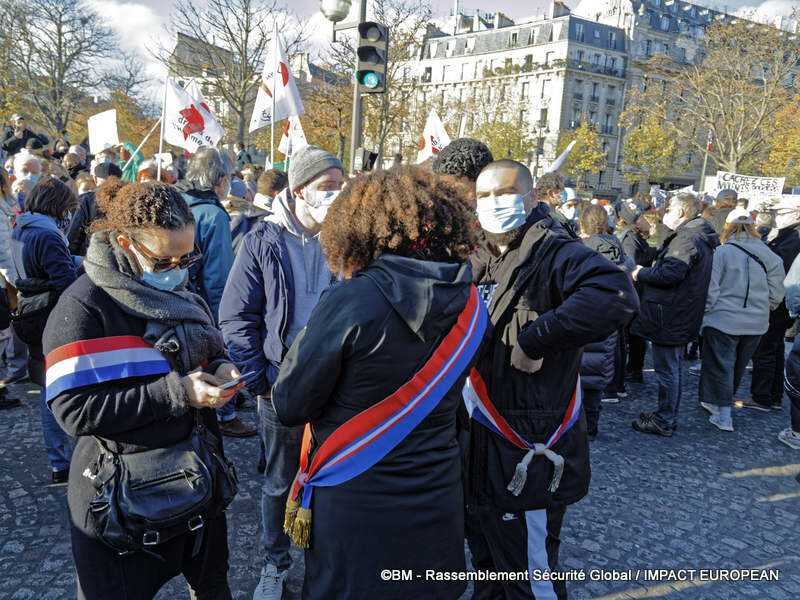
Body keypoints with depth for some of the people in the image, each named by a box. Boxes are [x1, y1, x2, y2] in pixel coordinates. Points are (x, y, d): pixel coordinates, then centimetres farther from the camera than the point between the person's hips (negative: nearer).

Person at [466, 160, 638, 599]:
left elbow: (615, 295, -37)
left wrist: (534, 340, -31)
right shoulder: (484, 259, 9)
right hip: (482, 442, 8)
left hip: (528, 451, -8)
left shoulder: (552, 253, -17)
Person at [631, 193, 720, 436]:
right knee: (672, 368, 18)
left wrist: (641, 273, -13)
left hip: (670, 316, -11)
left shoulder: (686, 238, -18)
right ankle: (668, 416, 29)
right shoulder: (700, 238, 16)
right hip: (681, 317, 11)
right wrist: (650, 269, 11)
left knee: (666, 369, -2)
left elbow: (670, 274, -28)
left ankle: (664, 422, 6)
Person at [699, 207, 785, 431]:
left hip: (724, 320, -4)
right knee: (738, 367, 18)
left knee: (721, 366, 5)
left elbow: (710, 290, -11)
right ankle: (717, 403, 34)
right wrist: (762, 311, 20)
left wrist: (706, 312, 2)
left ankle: (724, 416, 5)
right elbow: (776, 294, 5)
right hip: (756, 323, 5)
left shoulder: (721, 252, -11)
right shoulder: (769, 255, 1)